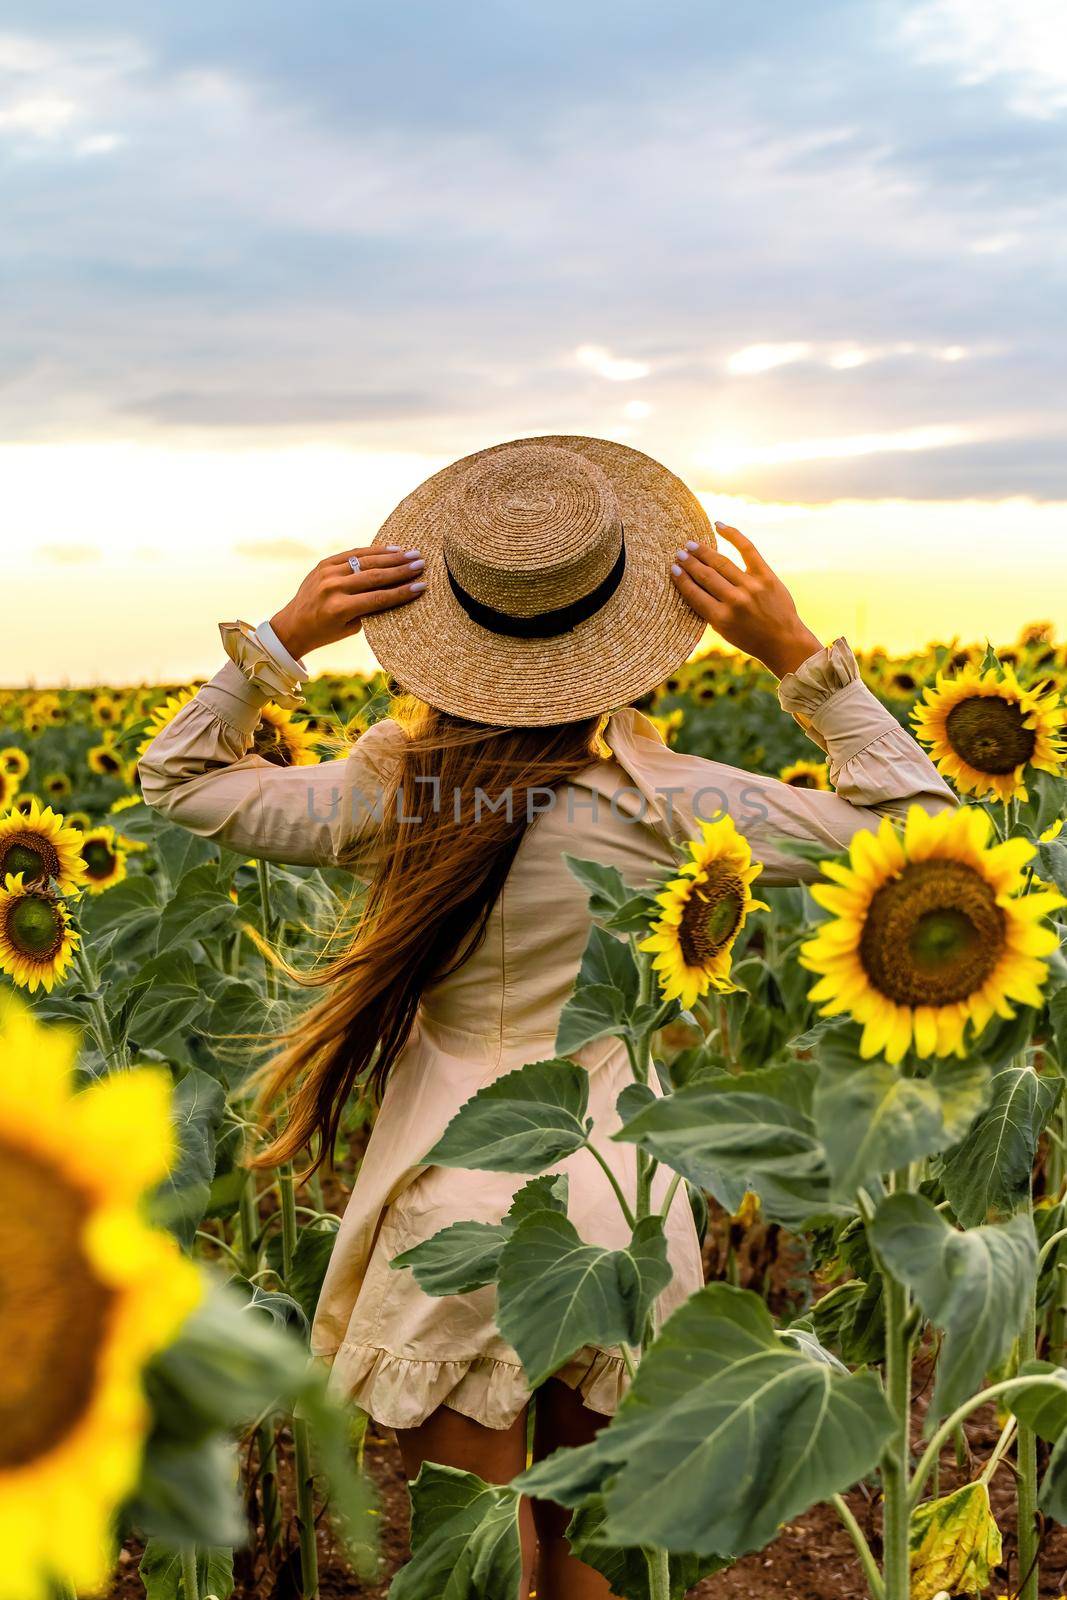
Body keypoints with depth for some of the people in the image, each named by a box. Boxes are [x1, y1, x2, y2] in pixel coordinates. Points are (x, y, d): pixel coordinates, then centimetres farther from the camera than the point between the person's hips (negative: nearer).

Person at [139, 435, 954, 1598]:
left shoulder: (391, 796, -12)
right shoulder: (659, 804, -15)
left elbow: (178, 780, 4)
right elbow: (915, 830, -7)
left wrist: (282, 638, -5)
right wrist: (797, 654, -11)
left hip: (458, 1208, 0)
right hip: (616, 1205, 1)